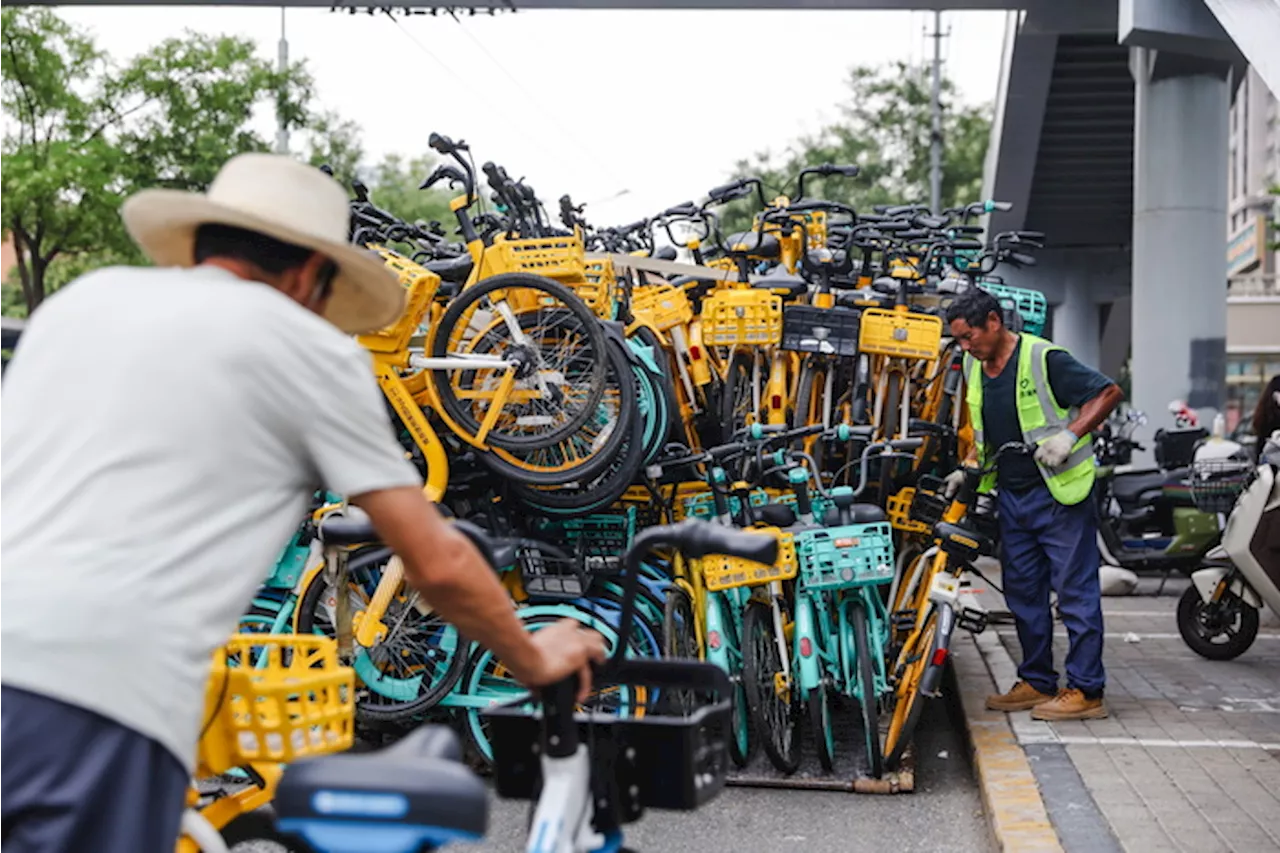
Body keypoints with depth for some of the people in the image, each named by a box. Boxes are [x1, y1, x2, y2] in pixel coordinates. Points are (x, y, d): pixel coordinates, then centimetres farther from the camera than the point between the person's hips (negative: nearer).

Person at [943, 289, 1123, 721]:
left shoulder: (1044, 359, -14)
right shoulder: (975, 369, 10)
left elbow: (1108, 392, -11)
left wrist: (1069, 434, -21)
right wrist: (969, 468, 9)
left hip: (1060, 494, -8)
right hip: (1011, 496, 8)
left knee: (1075, 591, -3)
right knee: (1023, 592, 13)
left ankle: (1086, 690, 1)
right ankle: (1037, 682, 23)